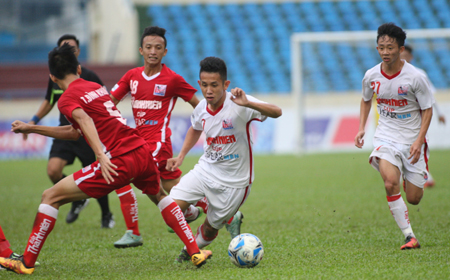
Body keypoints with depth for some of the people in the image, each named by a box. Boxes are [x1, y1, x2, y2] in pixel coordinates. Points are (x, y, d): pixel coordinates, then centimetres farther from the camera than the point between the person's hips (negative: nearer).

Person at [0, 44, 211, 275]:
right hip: (142, 150, 7)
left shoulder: (67, 99, 0)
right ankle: (195, 252, 32)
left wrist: (101, 156, -33)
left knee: (50, 197, 2)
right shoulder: (96, 87, 23)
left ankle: (27, 262, 4)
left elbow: (85, 120, -22)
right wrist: (31, 129, 33)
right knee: (159, 196, 36)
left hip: (119, 161, -7)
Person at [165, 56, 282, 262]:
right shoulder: (201, 108, -4)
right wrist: (180, 157, 11)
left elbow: (276, 112, -35)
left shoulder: (237, 104, -22)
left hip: (233, 180, -4)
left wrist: (248, 104, -50)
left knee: (210, 230, 9)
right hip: (205, 170, 4)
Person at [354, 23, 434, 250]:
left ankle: (414, 178, 41)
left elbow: (427, 109, -5)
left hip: (412, 140, -1)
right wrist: (362, 128, 4)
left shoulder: (415, 77, -14)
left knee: (414, 198, 3)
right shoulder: (371, 76, -4)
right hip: (385, 137, 1)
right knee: (390, 183, -25)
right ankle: (409, 236, -19)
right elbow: (366, 100, 17)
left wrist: (419, 140, -16)